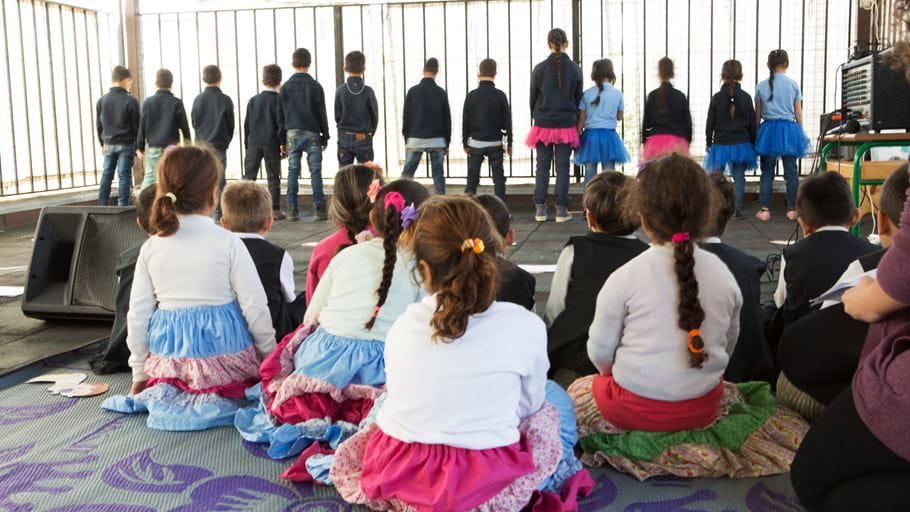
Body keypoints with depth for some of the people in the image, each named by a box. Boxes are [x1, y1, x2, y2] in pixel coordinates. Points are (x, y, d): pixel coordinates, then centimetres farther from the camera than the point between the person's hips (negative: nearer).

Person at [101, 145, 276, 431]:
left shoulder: (151, 249, -1)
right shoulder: (228, 243, -12)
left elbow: (137, 315, 3)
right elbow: (255, 306, -9)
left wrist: (140, 373, 16)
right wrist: (270, 356, 6)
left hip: (170, 359, 4)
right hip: (223, 349, -4)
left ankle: (163, 396, 0)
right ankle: (216, 402, -8)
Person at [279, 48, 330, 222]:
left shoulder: (285, 87, 6)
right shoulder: (315, 86, -1)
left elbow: (280, 115, 8)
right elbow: (322, 113, 1)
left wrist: (283, 139, 14)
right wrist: (325, 136, 10)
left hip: (292, 134, 2)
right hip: (312, 133, -2)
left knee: (293, 172, 4)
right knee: (315, 171, -1)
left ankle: (292, 210, 3)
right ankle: (319, 209, -6)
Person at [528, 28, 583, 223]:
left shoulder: (539, 69, -3)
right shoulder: (575, 69, -1)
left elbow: (533, 97, 4)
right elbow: (578, 98, 6)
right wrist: (576, 122, 16)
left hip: (543, 124, 0)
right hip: (566, 125, 0)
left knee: (542, 166, 6)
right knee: (562, 167, 3)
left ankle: (540, 209, 6)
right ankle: (561, 210, 3)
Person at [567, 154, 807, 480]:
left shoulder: (625, 277, -15)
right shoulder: (722, 274, -4)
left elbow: (600, 352, -7)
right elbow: (728, 345, 8)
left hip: (635, 407, -3)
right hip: (703, 407, 3)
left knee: (577, 392, 26)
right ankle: (696, 441, 22)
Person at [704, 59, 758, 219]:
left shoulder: (717, 98, -6)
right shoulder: (746, 97, -2)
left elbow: (710, 122, -1)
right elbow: (752, 123, 4)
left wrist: (708, 141, 10)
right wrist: (753, 143, 14)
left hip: (720, 144, -1)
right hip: (741, 144, 1)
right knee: (739, 177, 5)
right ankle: (737, 210, 4)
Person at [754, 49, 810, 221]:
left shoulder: (761, 86, 0)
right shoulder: (793, 84, 0)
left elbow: (758, 114, 5)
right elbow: (798, 113, 3)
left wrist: (756, 131, 15)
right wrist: (800, 133, 13)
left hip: (768, 129, 0)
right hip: (789, 128, 0)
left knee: (767, 172, 4)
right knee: (791, 171, 5)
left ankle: (765, 210, 1)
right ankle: (792, 209, 7)